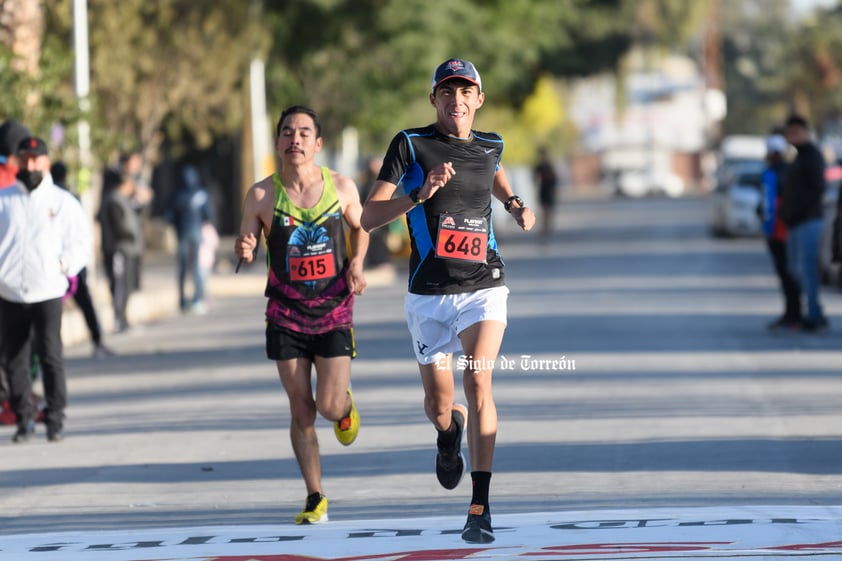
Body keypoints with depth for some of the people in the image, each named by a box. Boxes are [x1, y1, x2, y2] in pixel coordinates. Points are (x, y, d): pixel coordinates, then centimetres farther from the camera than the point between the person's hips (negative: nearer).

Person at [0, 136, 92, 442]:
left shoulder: (63, 202, 7)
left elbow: (81, 243, 11)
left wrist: (64, 268, -1)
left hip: (47, 293, -2)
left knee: (51, 356, -8)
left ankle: (55, 419, -2)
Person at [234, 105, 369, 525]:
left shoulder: (342, 188, -5)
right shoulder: (261, 195, -7)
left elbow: (359, 227, 14)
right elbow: (245, 248, 0)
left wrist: (357, 264, -4)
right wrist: (244, 250, -23)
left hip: (334, 312, 0)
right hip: (286, 316, 0)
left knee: (329, 406, -7)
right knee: (301, 410, 2)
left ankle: (345, 406, 32)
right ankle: (315, 498, 15)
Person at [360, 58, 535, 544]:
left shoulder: (490, 146, 7)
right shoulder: (411, 145, -4)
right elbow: (369, 218, -9)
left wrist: (516, 206, 15)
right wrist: (421, 194, -23)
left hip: (484, 288, 1)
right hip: (429, 294, -1)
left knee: (478, 383, -20)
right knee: (438, 405, 6)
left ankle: (481, 507, -19)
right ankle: (450, 431, 46)